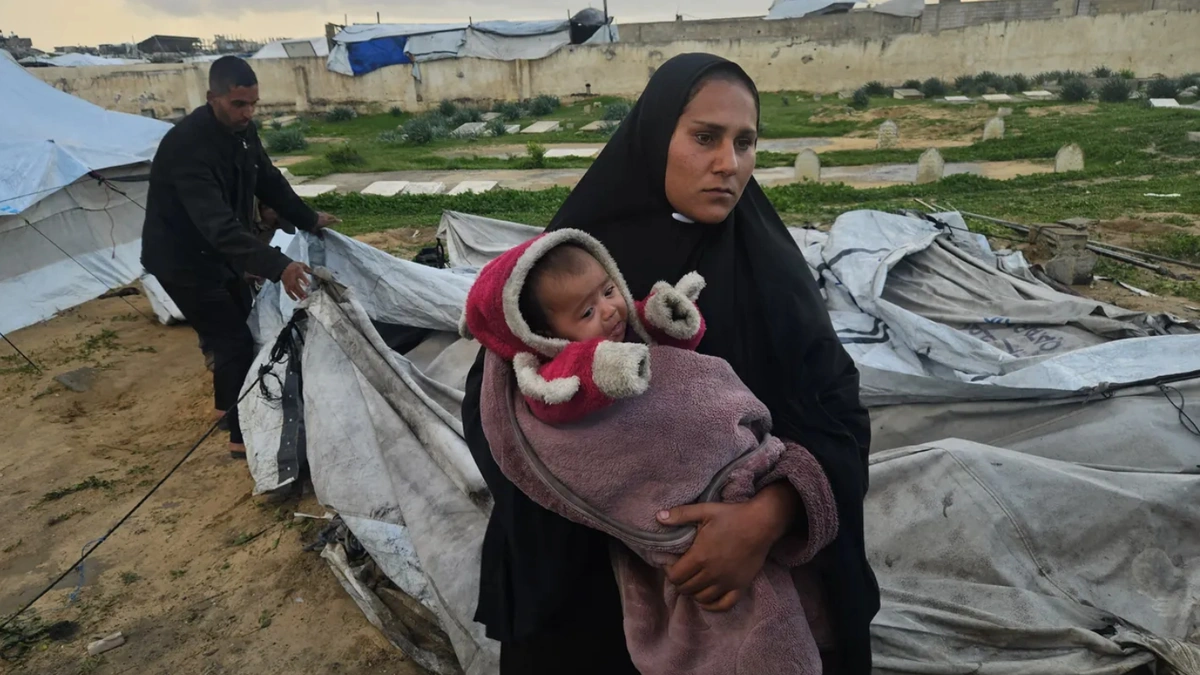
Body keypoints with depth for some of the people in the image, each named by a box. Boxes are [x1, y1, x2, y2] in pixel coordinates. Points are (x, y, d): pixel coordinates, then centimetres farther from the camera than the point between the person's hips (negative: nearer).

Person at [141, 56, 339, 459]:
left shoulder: (241, 130, -6)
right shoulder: (187, 146, -33)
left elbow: (268, 181, 10)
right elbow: (219, 224, -42)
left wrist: (309, 220, 10)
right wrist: (277, 266, -51)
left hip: (218, 252, 9)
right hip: (183, 259, -9)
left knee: (242, 324, 19)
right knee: (234, 339, -8)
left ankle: (229, 406, 40)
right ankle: (243, 435, 7)